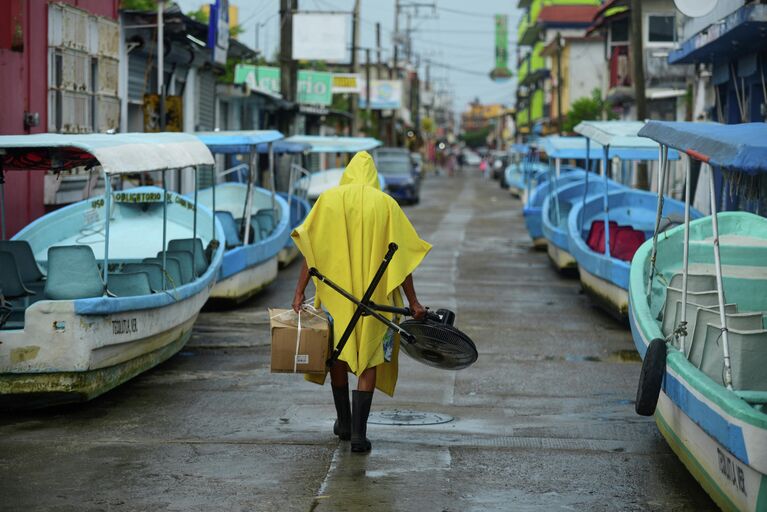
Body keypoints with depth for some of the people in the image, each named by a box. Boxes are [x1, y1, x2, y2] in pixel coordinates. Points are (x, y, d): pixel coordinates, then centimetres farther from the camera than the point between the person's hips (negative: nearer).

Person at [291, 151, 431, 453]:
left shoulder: (329, 199, 2)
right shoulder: (385, 204, 1)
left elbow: (312, 250, -5)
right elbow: (400, 255, -3)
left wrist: (300, 292, -6)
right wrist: (412, 302, 0)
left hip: (335, 292, 1)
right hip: (374, 296, -1)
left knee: (338, 353, 18)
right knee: (369, 359, 3)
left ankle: (344, 422, 28)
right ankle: (358, 432, -7)